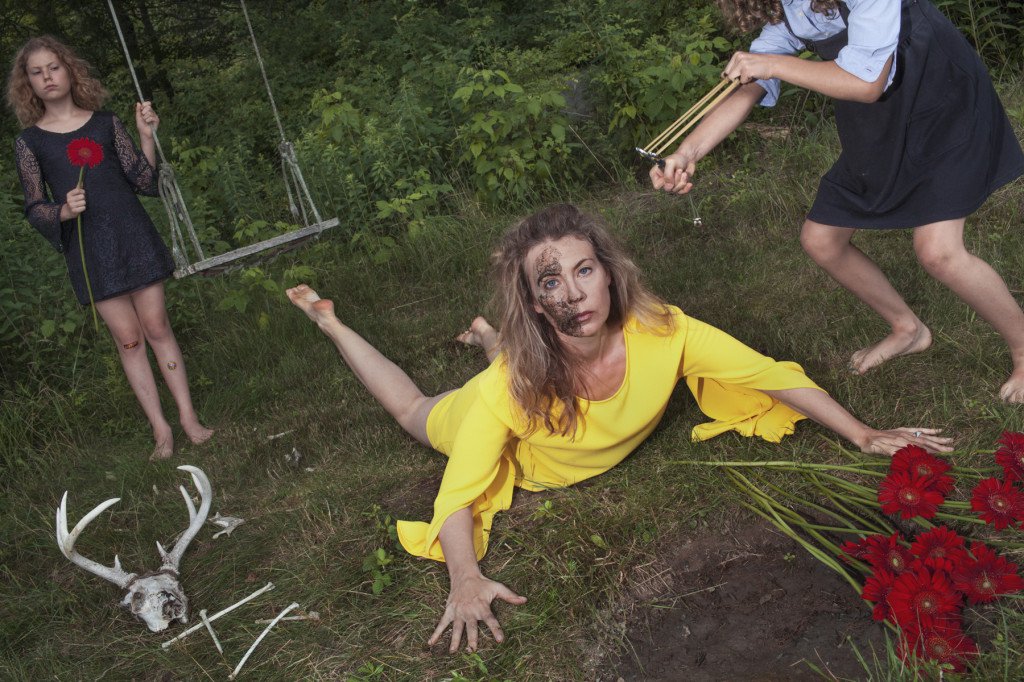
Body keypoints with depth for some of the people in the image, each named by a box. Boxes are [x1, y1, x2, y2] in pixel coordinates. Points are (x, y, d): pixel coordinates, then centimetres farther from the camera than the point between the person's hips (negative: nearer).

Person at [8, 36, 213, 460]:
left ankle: (188, 417, 8)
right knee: (128, 339, 1)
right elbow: (34, 209, 4)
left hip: (133, 236, 1)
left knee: (156, 327, 1)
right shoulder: (29, 140, 3)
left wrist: (146, 135, -10)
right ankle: (160, 428, 9)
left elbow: (145, 182, 2)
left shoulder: (105, 123, 5)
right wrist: (63, 210, -16)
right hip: (88, 250, 0)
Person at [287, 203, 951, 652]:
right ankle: (330, 322, 37)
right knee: (415, 410, 24)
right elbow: (458, 495, -33)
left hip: (606, 454, 2)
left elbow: (774, 376, -28)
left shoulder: (661, 333, -39)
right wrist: (466, 578, -48)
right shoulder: (511, 387, -43)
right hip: (520, 455, -2)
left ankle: (489, 336, 51)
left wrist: (864, 436, -26)